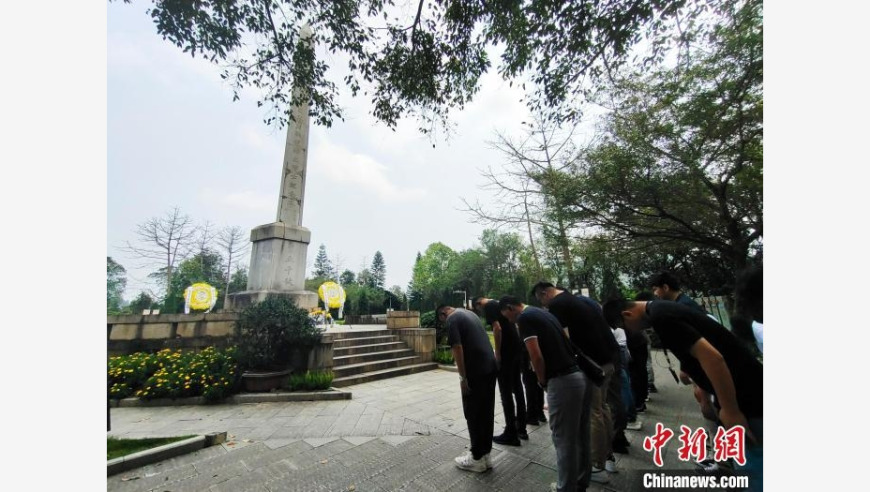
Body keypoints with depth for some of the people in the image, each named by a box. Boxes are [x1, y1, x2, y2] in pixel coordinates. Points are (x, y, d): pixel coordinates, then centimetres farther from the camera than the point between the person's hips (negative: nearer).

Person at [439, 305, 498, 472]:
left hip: (475, 372, -9)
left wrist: (463, 377, -13)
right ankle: (485, 455, 29)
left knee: (473, 415, 7)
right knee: (486, 413, 17)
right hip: (490, 367, 9)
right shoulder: (469, 313, 17)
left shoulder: (452, 319, -9)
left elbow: (457, 348, -17)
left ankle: (477, 458, 20)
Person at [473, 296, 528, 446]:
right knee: (517, 389, 17)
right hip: (517, 349, 9)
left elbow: (497, 329, -21)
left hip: (506, 352, -9)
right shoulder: (499, 304, 18)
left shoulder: (488, 306, -9)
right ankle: (521, 429, 29)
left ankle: (511, 434, 11)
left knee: (506, 393, 1)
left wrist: (497, 354, -14)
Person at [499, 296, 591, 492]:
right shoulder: (542, 312, 17)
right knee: (581, 435, 22)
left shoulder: (524, 317, -10)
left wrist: (543, 381, 0)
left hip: (563, 380, -9)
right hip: (582, 374, 9)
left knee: (564, 439, 7)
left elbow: (536, 356, -17)